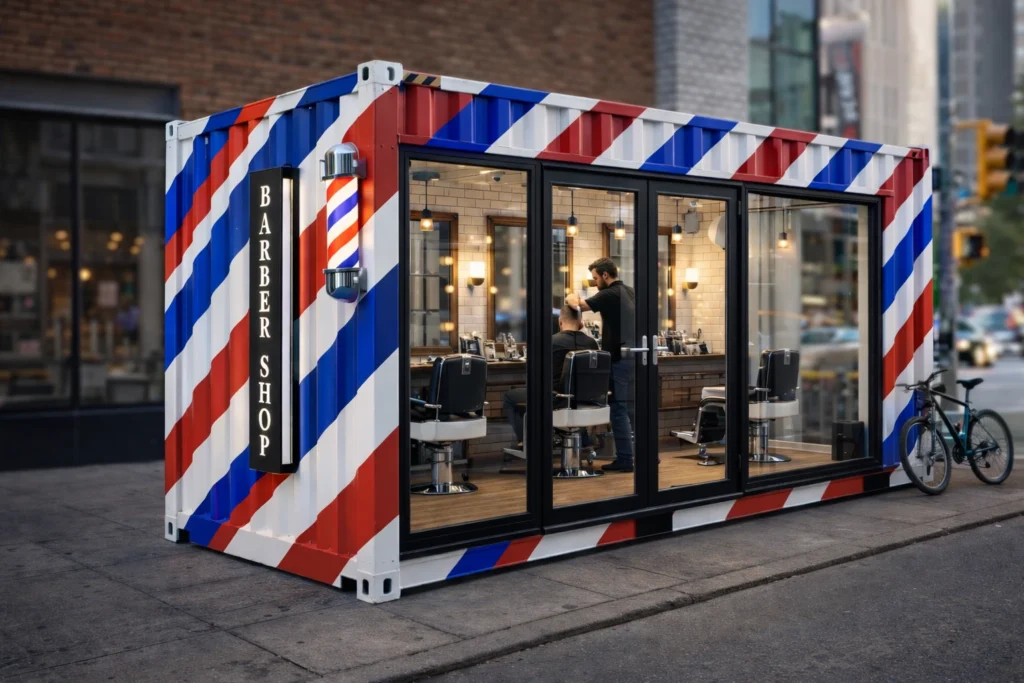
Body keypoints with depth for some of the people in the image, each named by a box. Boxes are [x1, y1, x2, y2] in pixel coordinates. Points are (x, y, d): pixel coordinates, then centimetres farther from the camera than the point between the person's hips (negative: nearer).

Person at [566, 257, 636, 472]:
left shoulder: (609, 295, -14)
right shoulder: (630, 292, 13)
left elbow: (578, 305, -13)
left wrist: (571, 299, 7)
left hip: (619, 359, -9)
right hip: (632, 357, 9)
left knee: (619, 409, -3)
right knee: (630, 408, 14)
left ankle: (625, 459, -1)